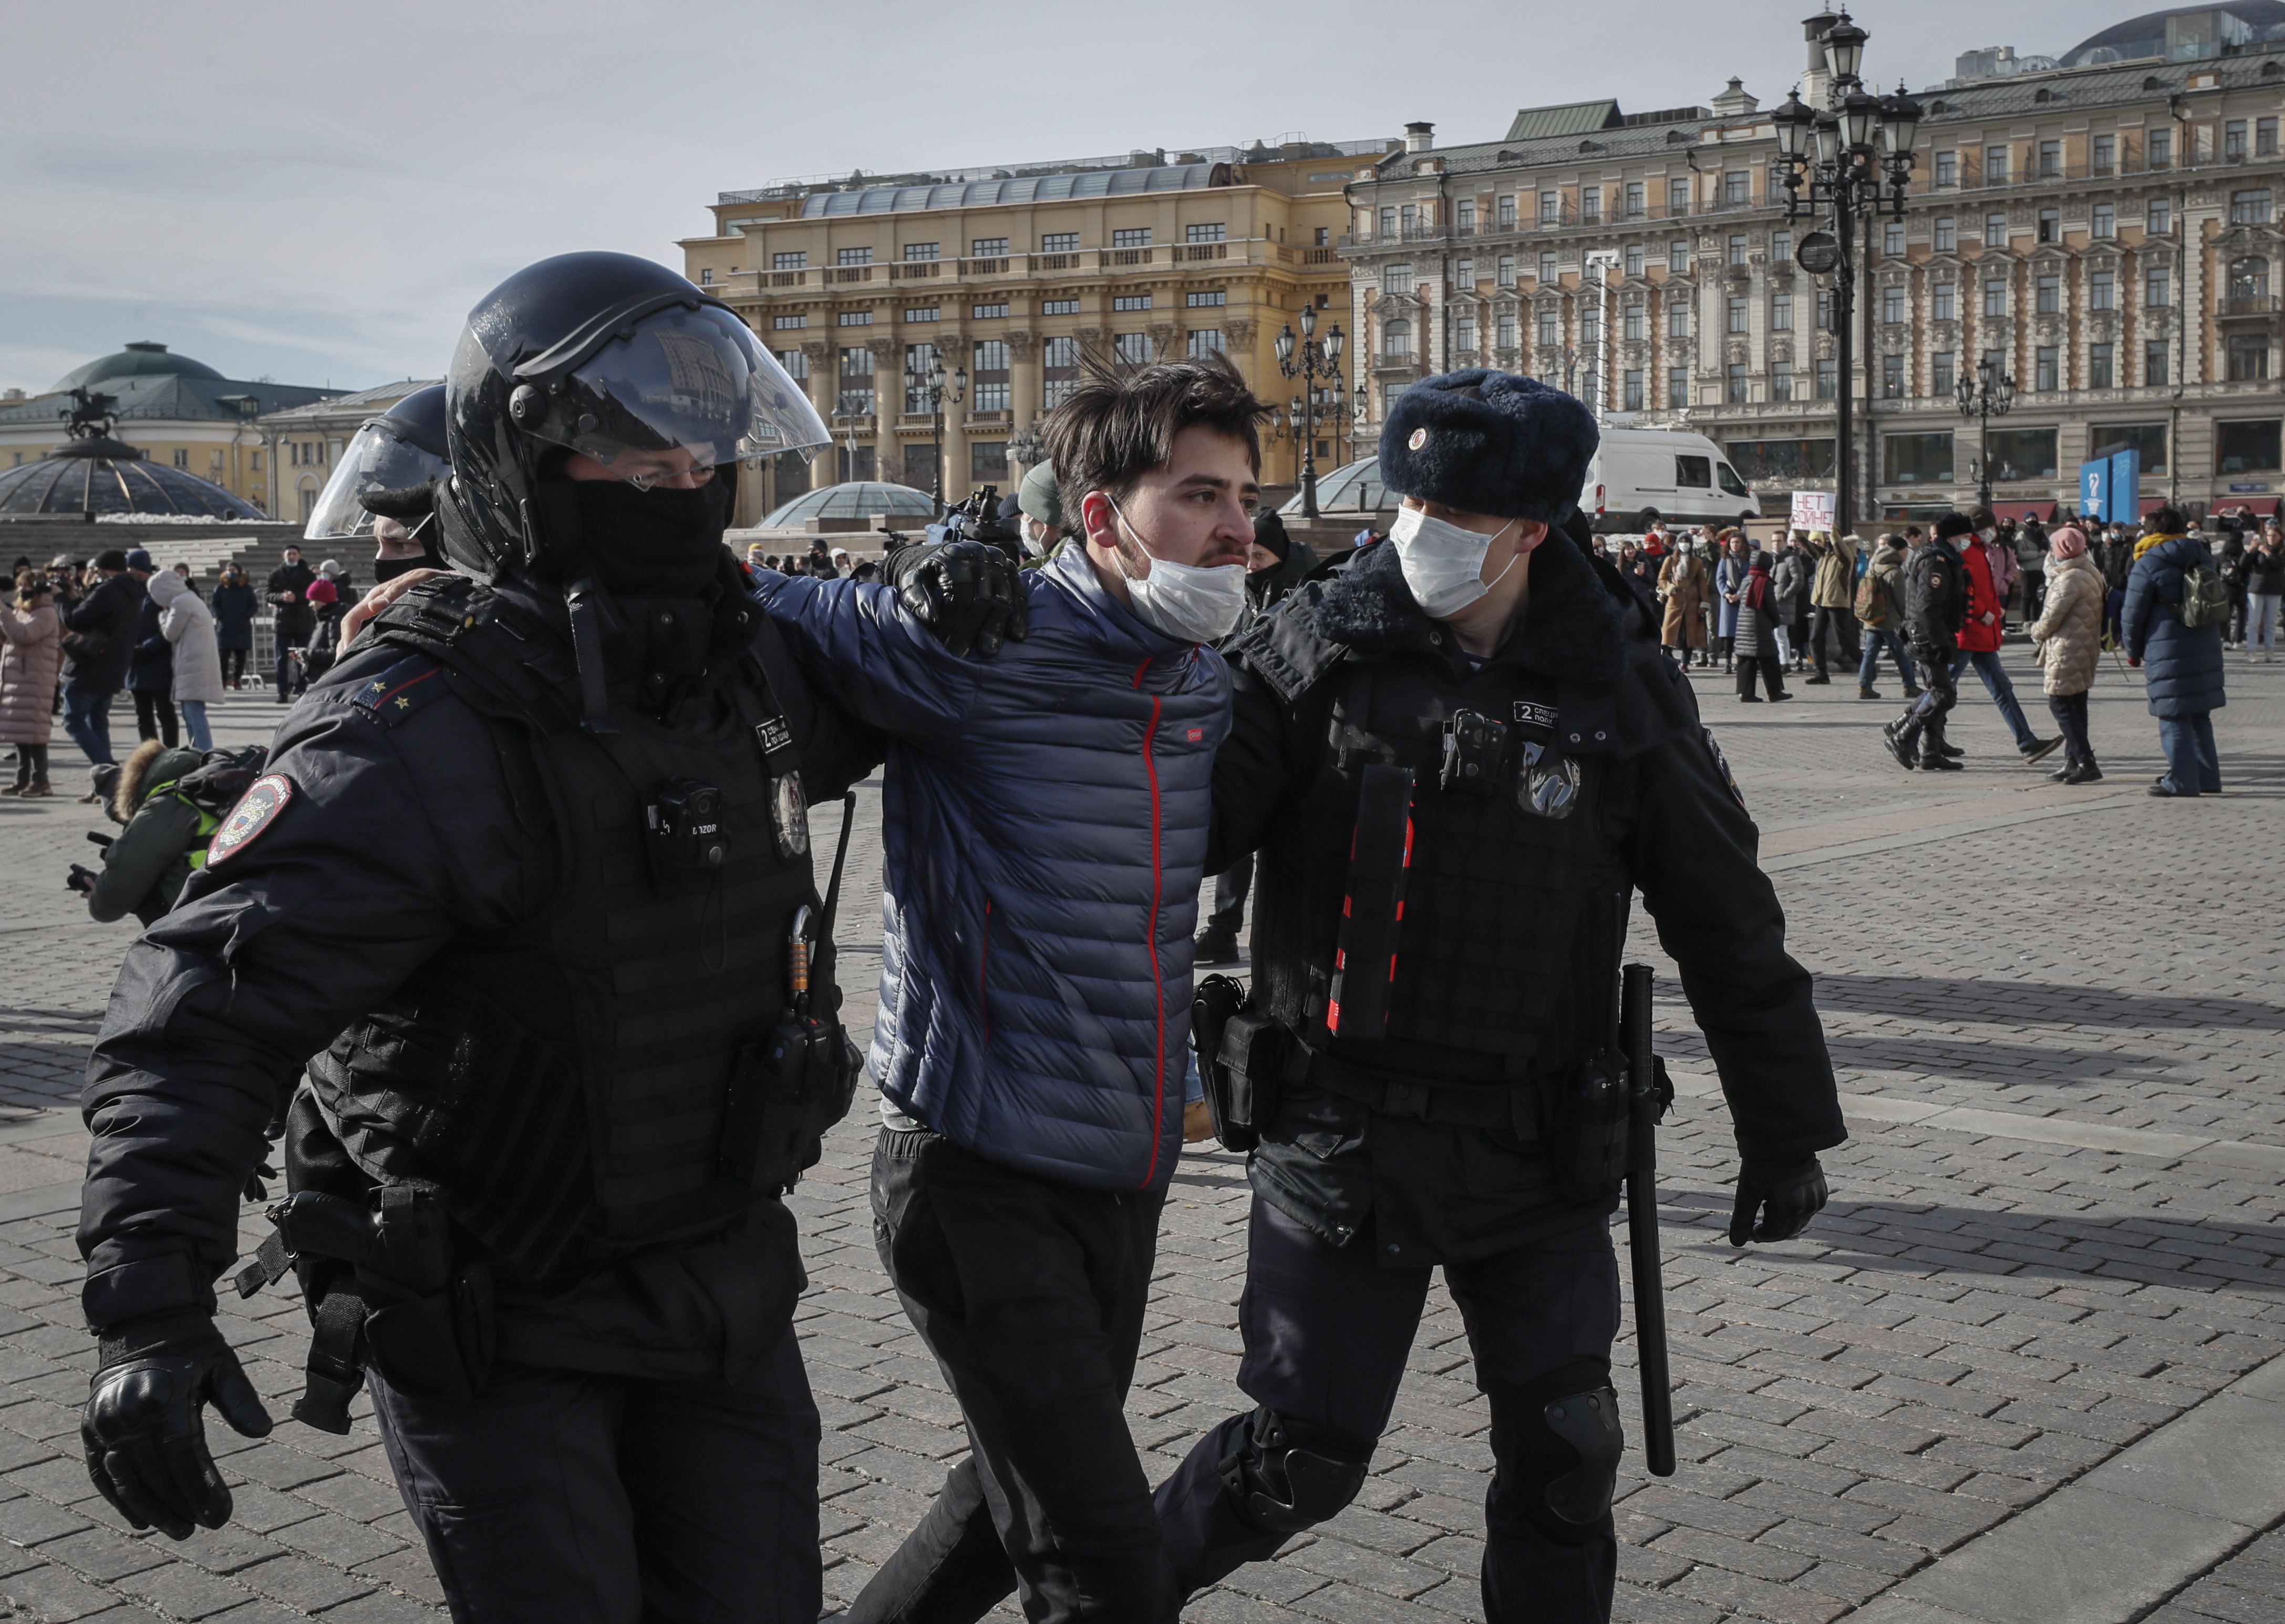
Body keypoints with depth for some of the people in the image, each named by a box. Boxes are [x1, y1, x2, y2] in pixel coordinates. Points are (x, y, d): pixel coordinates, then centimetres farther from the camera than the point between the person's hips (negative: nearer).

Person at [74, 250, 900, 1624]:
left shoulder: (745, 656, 0)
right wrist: (149, 1311, -36)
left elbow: (823, 737, 26)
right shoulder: (428, 728, -23)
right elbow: (208, 1004, -28)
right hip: (496, 1319, -6)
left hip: (724, 1275, 6)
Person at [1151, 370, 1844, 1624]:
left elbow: (1726, 919, 4)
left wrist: (1784, 1130, 7)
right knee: (1304, 1454, 4)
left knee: (1562, 1451, 5)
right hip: (1338, 1129, -1)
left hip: (1533, 1145, 1)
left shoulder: (1617, 682, -2)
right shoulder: (1323, 641, -4)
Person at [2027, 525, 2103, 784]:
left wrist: (2036, 632, 4)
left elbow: (2051, 617, -17)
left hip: (2067, 650, -10)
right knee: (2076, 706, 13)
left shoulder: (2069, 579, -18)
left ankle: (2086, 763, -11)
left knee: (2060, 704, -7)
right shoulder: (2090, 573, 12)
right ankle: (2074, 761, 18)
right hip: (2085, 650, 10)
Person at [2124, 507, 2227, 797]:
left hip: (2169, 650, -7)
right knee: (2199, 715, 15)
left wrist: (2133, 651, 8)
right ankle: (2207, 777, 19)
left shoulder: (2149, 564, -8)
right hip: (2206, 646, 7)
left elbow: (2133, 614, -6)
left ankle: (2182, 781, -2)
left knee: (2174, 718, -2)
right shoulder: (2203, 558, 13)